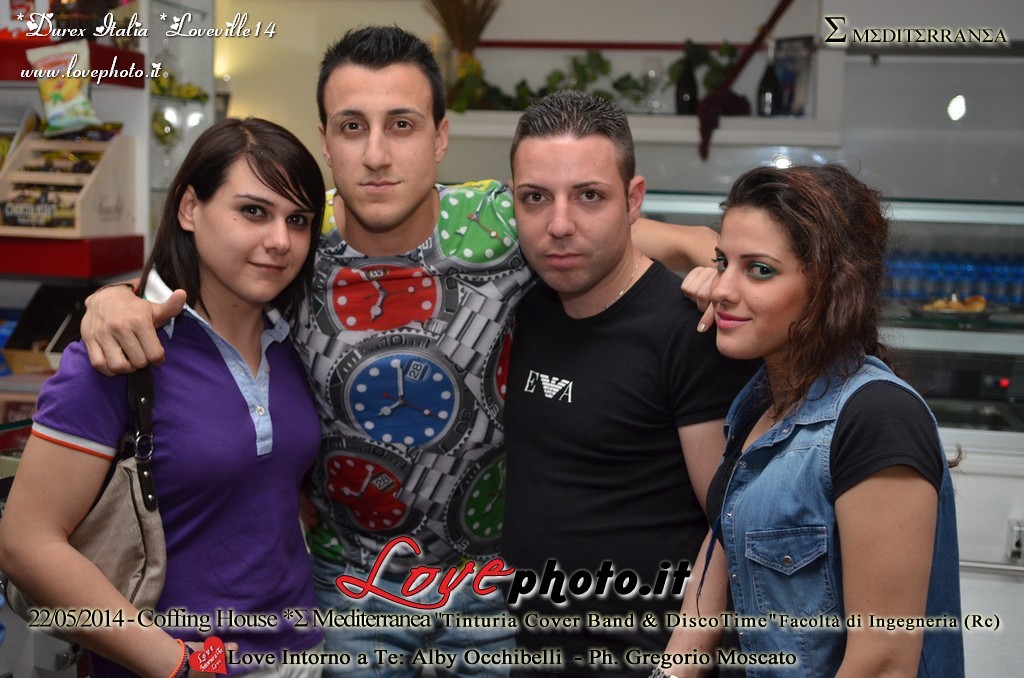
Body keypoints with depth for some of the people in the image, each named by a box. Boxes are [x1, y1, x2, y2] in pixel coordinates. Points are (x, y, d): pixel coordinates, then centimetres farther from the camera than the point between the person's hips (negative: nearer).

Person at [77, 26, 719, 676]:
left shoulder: (504, 224, -16)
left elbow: (677, 240, -7)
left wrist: (710, 255, -29)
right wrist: (113, 300, -22)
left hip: (495, 575, 0)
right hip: (345, 582, 0)